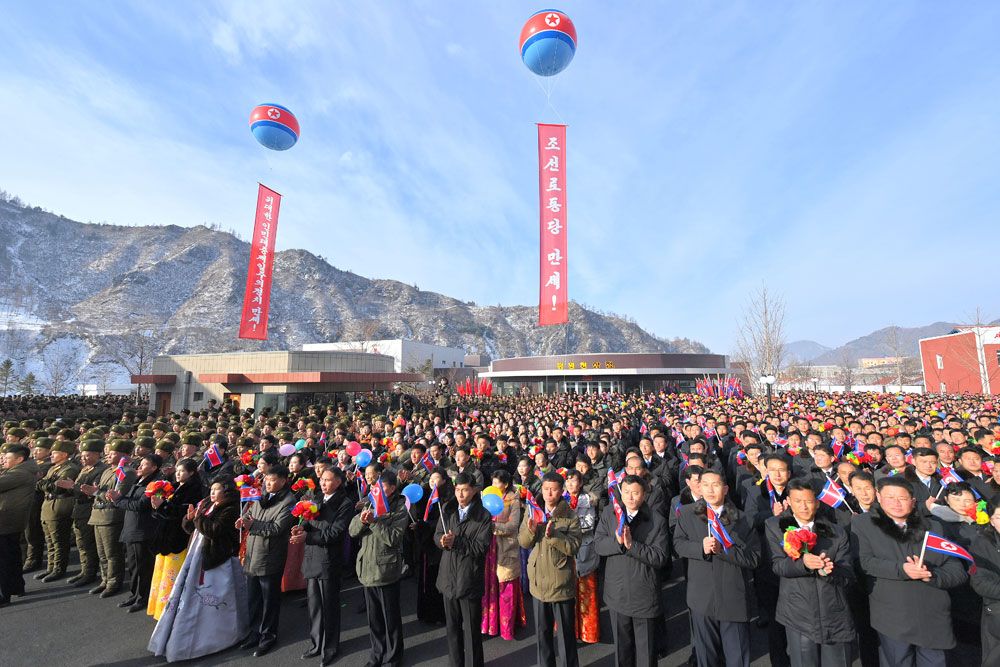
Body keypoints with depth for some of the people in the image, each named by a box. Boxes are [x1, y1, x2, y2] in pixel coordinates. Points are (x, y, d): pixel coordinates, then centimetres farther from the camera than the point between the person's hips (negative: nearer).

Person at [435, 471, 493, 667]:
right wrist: (442, 540, -18)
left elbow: (481, 547, -17)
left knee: (471, 628, 9)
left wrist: (456, 542, -21)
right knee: (452, 626, 21)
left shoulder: (483, 515, -13)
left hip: (470, 579, -4)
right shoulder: (447, 509, 1)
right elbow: (437, 535, 4)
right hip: (448, 576, 5)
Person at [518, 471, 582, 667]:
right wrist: (531, 530, -21)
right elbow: (523, 542, -1)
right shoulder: (533, 512, 0)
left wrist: (553, 534, -31)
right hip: (538, 580, 4)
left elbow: (573, 547, -19)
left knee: (566, 632, 11)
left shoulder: (570, 516, -13)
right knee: (542, 630, 20)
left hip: (561, 582, -4)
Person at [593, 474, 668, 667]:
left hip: (644, 594, -2)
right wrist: (617, 542, -24)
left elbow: (659, 557, -15)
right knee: (621, 644, 21)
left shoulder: (657, 521, -11)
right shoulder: (609, 513, -3)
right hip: (617, 592, 2)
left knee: (645, 648, 15)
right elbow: (597, 545, -6)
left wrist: (631, 544, -25)